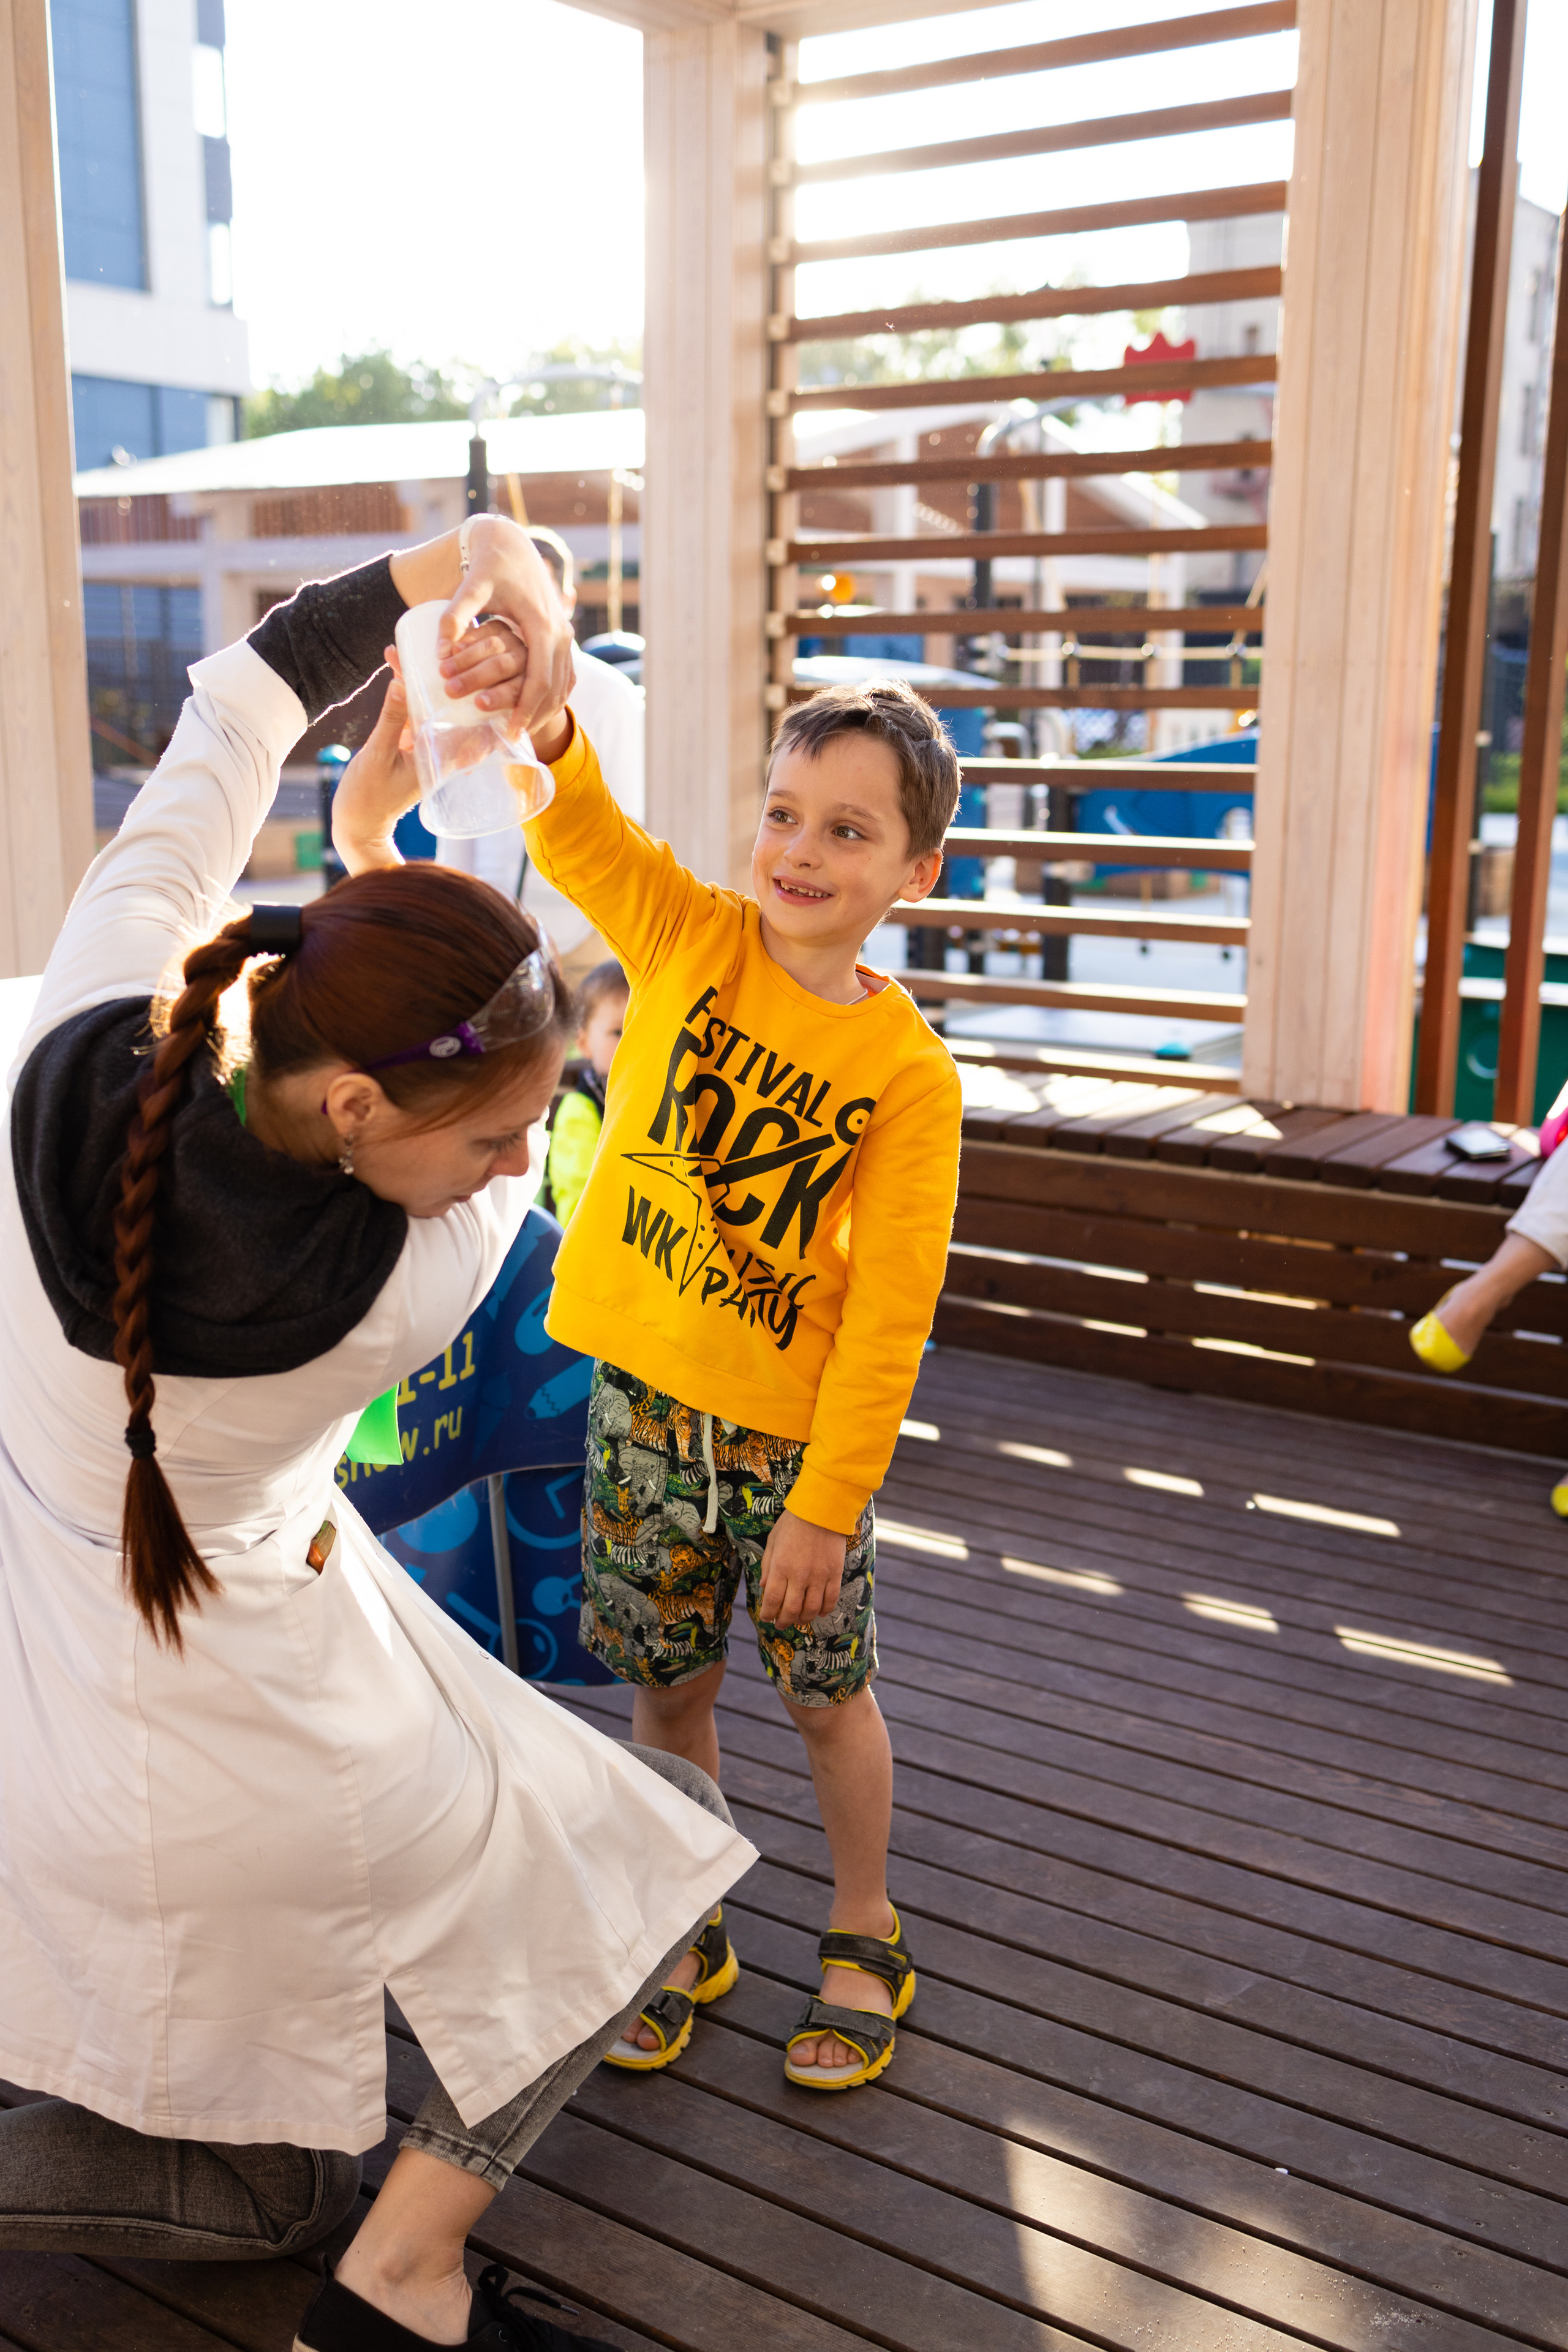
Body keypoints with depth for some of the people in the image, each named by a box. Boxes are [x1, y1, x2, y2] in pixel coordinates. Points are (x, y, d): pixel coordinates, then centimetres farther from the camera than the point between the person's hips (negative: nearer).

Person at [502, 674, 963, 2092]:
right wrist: (542, 726, -43)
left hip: (793, 1428, -2)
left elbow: (889, 1313, -14)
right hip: (641, 1394, 3)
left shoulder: (909, 1072, -13)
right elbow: (575, 828, -20)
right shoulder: (692, 939, -5)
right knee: (666, 1685, 16)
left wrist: (827, 1505, -15)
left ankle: (865, 1936, 37)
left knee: (826, 1693, 12)